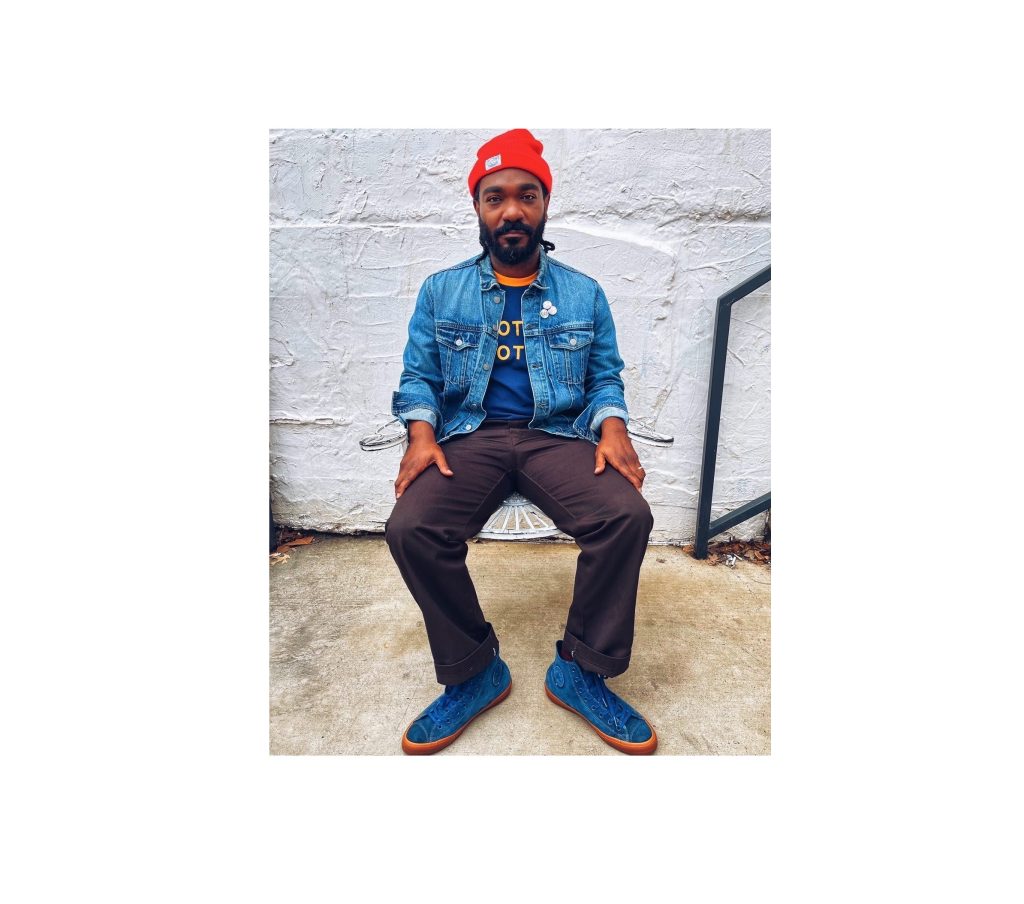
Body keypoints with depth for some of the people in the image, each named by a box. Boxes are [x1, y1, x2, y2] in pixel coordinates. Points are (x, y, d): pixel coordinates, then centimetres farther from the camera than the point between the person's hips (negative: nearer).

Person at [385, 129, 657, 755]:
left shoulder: (584, 294, 13)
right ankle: (473, 674, -3)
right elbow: (418, 377, 10)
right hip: (469, 435, 0)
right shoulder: (441, 291, 12)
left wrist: (613, 428, -9)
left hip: (559, 434, 1)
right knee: (410, 527, -28)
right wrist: (421, 434, -10)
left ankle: (581, 673, -4)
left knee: (628, 516, -28)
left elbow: (606, 377, 12)